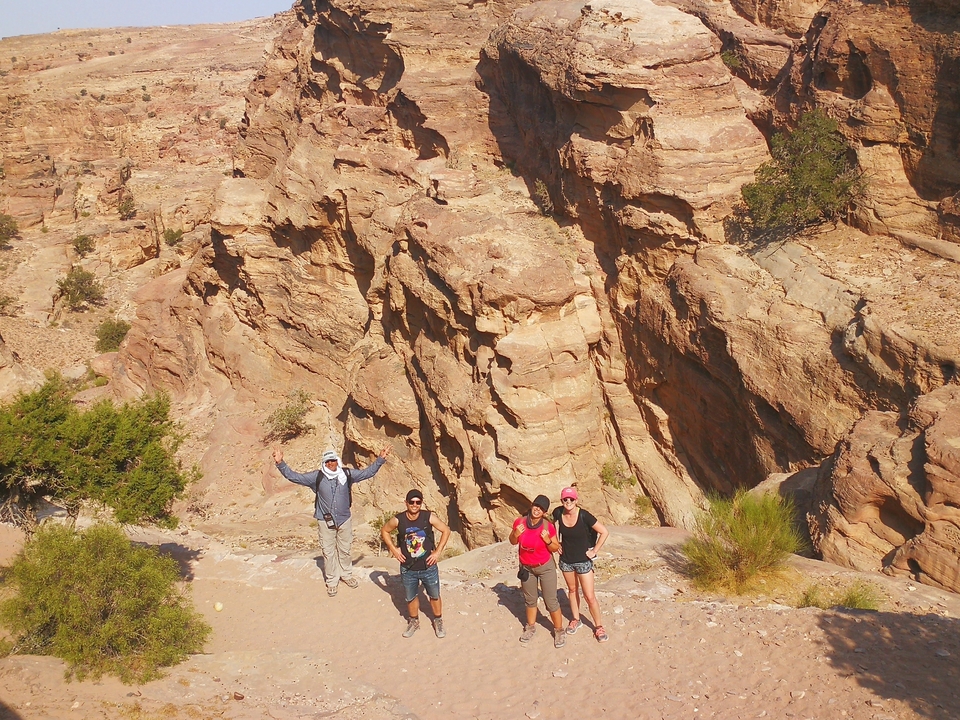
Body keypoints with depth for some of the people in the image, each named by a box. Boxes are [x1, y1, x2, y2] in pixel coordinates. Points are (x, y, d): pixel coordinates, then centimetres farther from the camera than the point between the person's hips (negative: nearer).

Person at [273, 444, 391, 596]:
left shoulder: (347, 474, -5)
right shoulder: (317, 477, -9)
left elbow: (367, 472, 3)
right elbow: (294, 476, -9)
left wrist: (381, 459, -5)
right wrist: (280, 463, -21)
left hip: (344, 519, 2)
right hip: (326, 521, -1)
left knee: (345, 550, 16)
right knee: (328, 552, 5)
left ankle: (346, 575, 36)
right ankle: (332, 581, 19)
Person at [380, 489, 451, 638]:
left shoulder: (429, 517, -17)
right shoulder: (398, 520, -14)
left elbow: (446, 530, -5)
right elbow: (384, 531, 5)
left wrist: (438, 551, -8)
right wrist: (393, 549, -2)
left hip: (428, 567, -1)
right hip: (408, 569, 1)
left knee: (434, 596, 16)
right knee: (411, 598, 18)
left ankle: (438, 621, 38)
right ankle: (414, 622, 41)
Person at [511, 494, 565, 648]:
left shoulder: (548, 526, -20)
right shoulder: (520, 522, -15)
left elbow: (555, 548, -8)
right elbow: (513, 542, 0)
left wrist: (548, 540, -28)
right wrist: (515, 534, -21)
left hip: (546, 567, -3)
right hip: (526, 568, 3)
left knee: (551, 601, 1)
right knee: (530, 600, 21)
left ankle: (559, 630, 18)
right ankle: (531, 627, 40)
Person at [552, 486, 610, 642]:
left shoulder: (584, 515, -23)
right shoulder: (558, 513, -11)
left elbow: (604, 532, -16)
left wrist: (595, 550, -12)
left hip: (583, 560, -4)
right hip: (566, 560, 4)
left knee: (589, 596, -1)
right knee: (572, 590, 21)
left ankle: (599, 626, 16)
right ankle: (575, 620, 39)